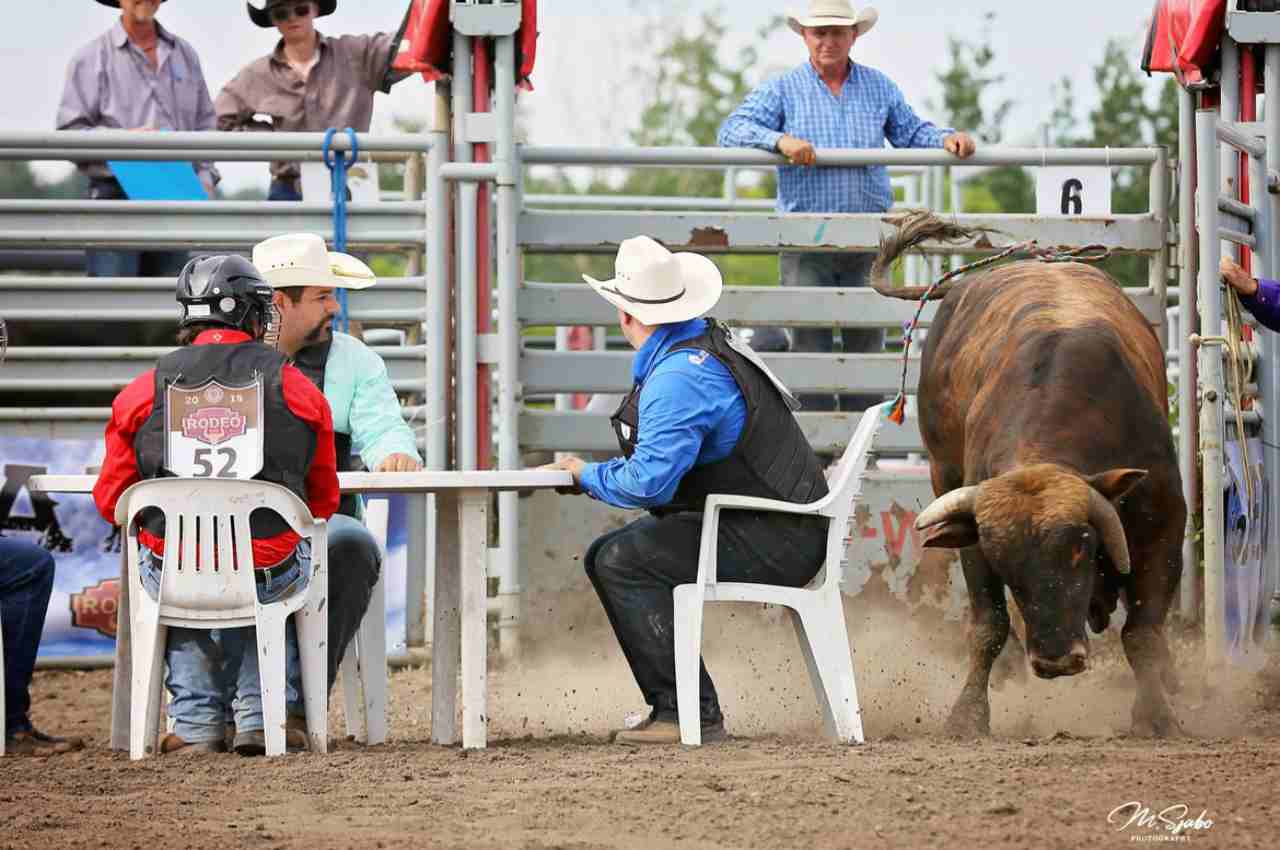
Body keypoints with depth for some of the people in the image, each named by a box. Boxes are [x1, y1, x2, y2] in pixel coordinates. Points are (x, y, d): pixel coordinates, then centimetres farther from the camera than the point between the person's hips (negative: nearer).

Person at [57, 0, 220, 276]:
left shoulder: (185, 54, 17)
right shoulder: (92, 57, 2)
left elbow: (205, 123, 19)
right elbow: (69, 134, -4)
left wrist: (205, 176, 4)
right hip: (116, 196, -5)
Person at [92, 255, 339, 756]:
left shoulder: (142, 393, 3)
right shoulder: (294, 387, 3)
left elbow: (111, 502, 10)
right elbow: (323, 501, 13)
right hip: (270, 579, 0)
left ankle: (196, 720, 25)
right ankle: (261, 713, 22)